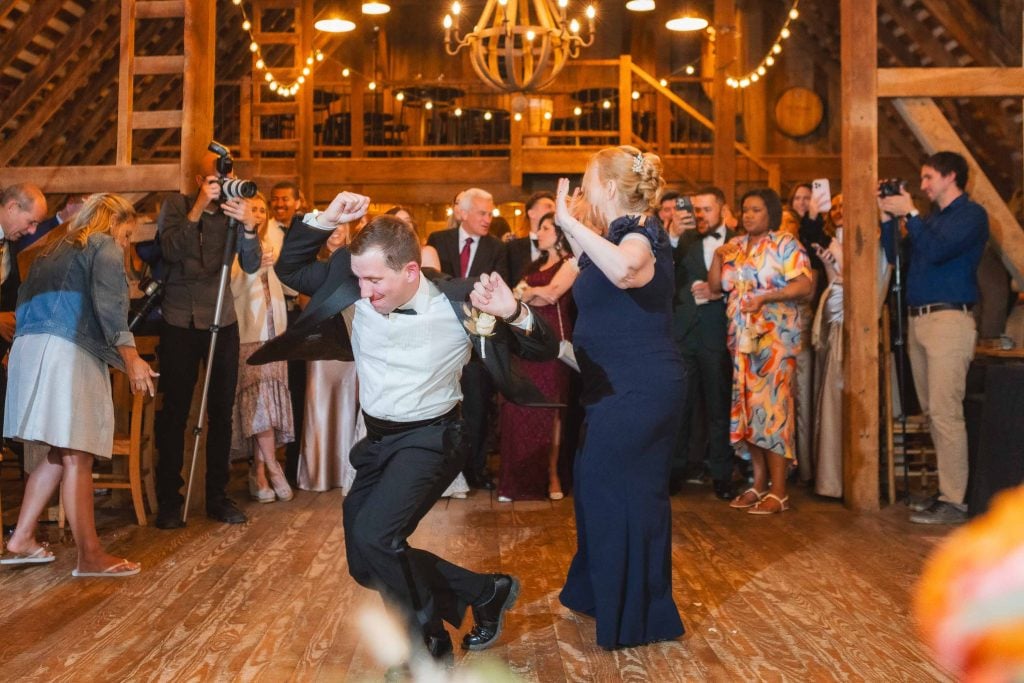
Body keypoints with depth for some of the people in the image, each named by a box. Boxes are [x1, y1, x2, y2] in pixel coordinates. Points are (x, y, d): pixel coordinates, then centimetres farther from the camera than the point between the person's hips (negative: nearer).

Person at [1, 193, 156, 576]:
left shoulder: (54, 251, 27)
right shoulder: (104, 246, 4)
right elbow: (109, 303, -12)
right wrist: (131, 357, -16)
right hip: (67, 352, -8)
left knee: (60, 453, 15)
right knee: (77, 456, -8)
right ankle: (90, 556, -6)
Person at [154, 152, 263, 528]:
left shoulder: (233, 210, 3)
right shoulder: (176, 204, 1)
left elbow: (251, 265, -8)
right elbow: (171, 250, -14)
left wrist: (248, 225, -23)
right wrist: (198, 208, -21)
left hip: (222, 320, 2)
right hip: (179, 320, -2)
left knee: (222, 410, 4)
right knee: (175, 410, 0)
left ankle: (217, 496, 15)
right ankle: (168, 500, 9)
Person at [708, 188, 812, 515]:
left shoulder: (785, 244, -3)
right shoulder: (735, 247, 15)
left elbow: (804, 284, -13)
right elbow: (715, 286, 11)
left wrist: (765, 297, -23)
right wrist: (718, 255, -2)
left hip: (775, 336, -6)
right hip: (741, 336, 6)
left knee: (772, 405, -9)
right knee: (747, 407, 6)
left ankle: (778, 491, -4)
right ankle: (759, 484, 15)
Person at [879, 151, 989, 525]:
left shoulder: (971, 214, -3)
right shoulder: (931, 219, 22)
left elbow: (935, 251, -17)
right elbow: (895, 256, 19)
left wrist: (909, 213, -9)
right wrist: (887, 217, 11)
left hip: (948, 320, -8)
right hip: (918, 321, 9)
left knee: (945, 412, -11)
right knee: (932, 411, 10)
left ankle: (953, 501, -7)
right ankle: (947, 486, 18)